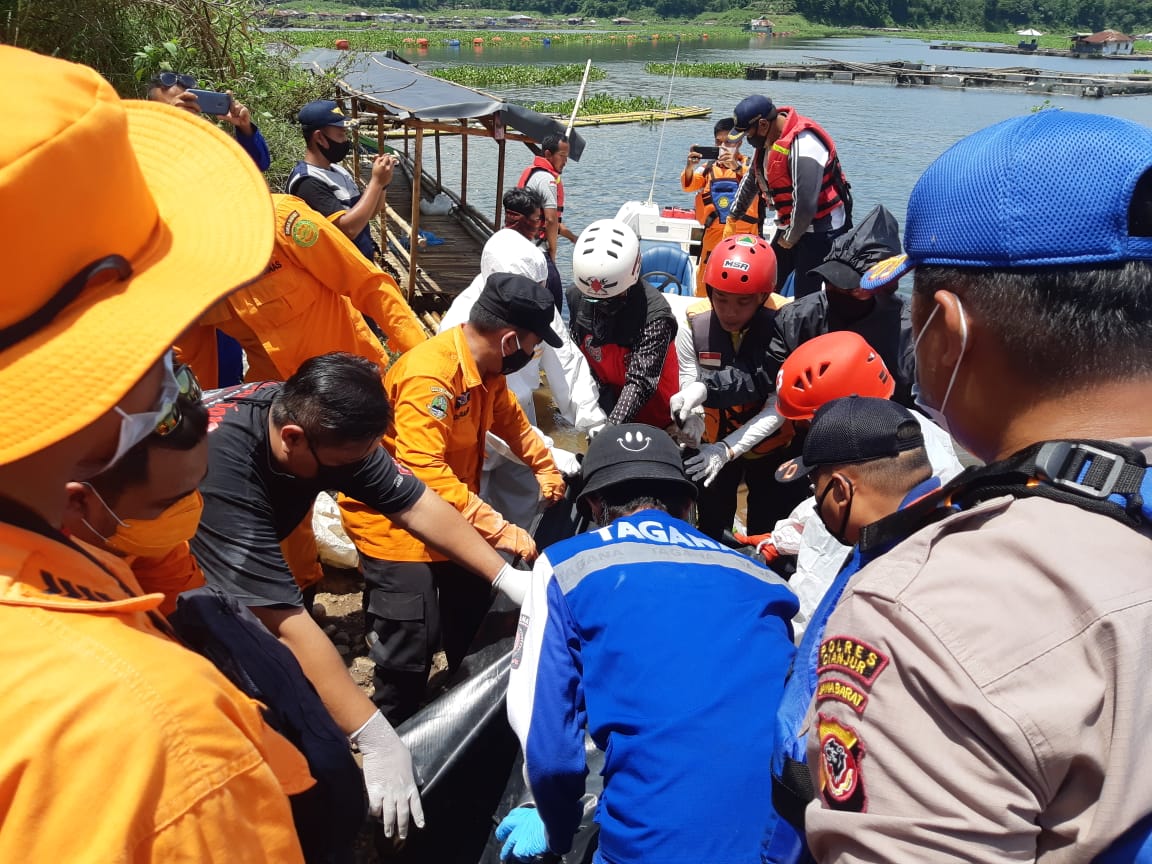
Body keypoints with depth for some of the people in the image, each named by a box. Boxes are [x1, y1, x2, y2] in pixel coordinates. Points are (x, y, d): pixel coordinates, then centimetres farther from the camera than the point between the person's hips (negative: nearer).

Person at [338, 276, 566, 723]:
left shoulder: (485, 368, -2)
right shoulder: (429, 376, -31)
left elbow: (510, 419, 18)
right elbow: (424, 473, -39)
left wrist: (545, 465, 6)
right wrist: (499, 530, -41)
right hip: (394, 521, -9)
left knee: (472, 619, 21)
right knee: (412, 645, -12)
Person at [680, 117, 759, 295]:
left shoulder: (748, 165, -2)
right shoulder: (709, 167, 6)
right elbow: (689, 185, -5)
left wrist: (737, 167, -39)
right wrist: (690, 166, -26)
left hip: (743, 234, -2)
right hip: (714, 233, 2)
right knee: (705, 279, 9)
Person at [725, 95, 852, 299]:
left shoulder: (803, 144, -27)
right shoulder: (766, 139, 4)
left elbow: (805, 203, -30)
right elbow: (752, 180, 22)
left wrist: (790, 239, -14)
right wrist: (733, 217, 31)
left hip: (822, 230, -9)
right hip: (790, 226, 9)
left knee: (805, 297, -9)